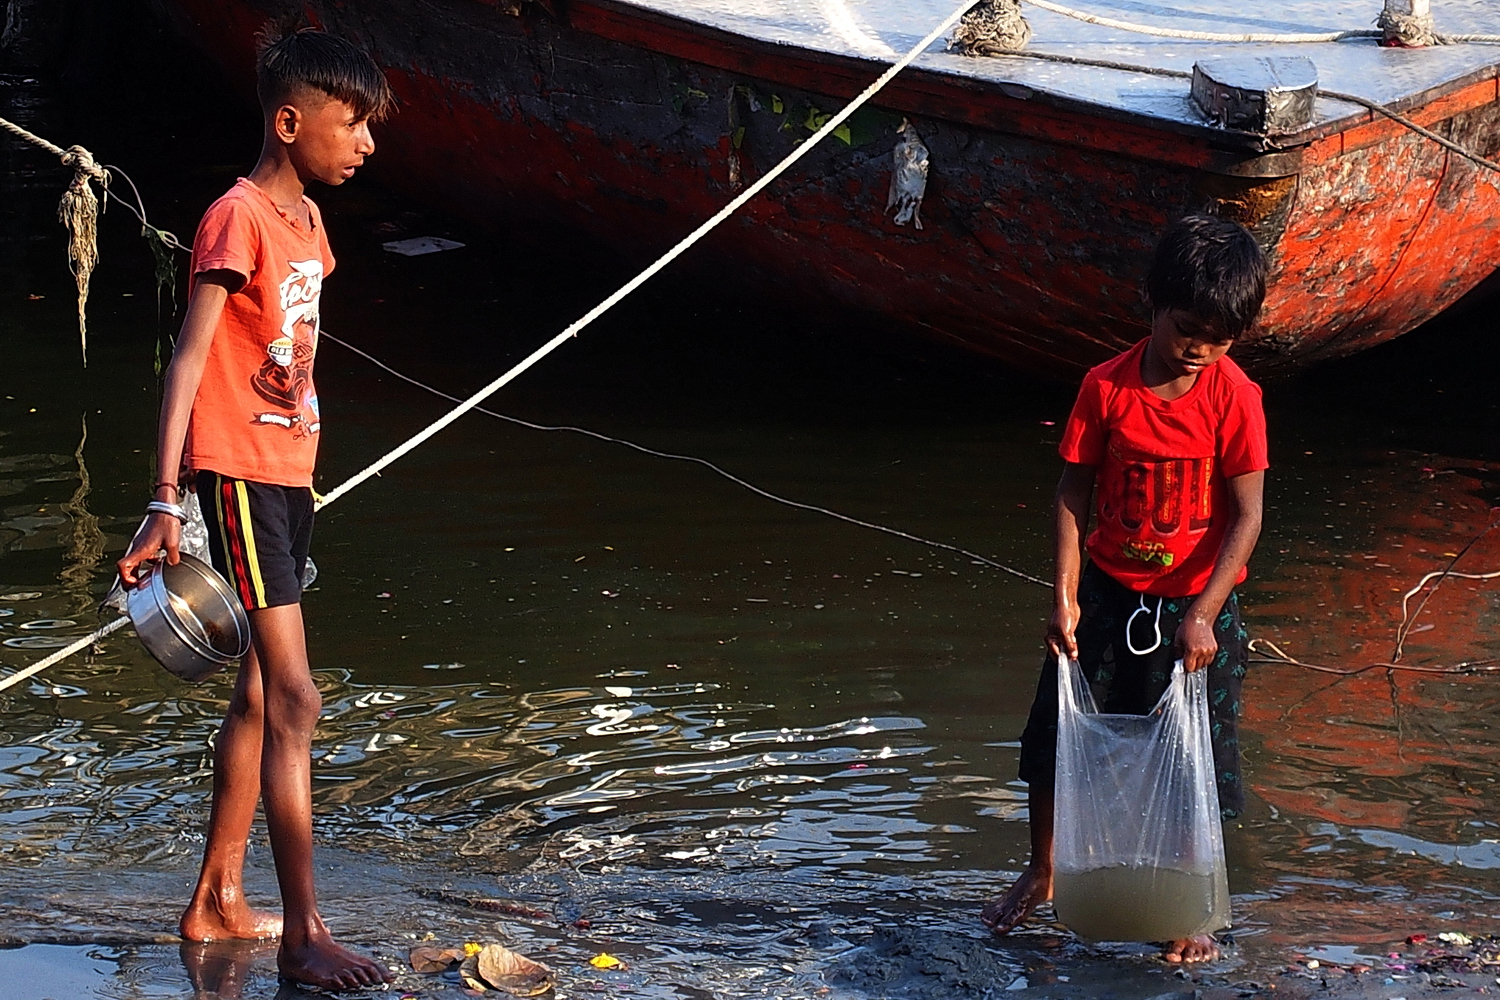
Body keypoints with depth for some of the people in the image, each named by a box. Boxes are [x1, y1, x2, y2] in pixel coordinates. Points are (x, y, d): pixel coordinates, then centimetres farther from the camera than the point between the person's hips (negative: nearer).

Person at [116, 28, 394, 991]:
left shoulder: (305, 219, 13)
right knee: (295, 701, -11)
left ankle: (218, 903, 24)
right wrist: (165, 499, -26)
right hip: (240, 472, -9)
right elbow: (190, 359, -20)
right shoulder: (238, 218, -14)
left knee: (261, 695, 14)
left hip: (290, 472, 9)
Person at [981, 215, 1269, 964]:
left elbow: (1247, 516, -14)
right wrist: (1065, 594, -12)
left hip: (1197, 604, -2)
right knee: (1054, 734, 10)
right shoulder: (1106, 388, -10)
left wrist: (1203, 615, -20)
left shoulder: (1234, 396, -14)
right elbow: (1073, 493, -5)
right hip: (1107, 592, 2)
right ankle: (1041, 874, 33)